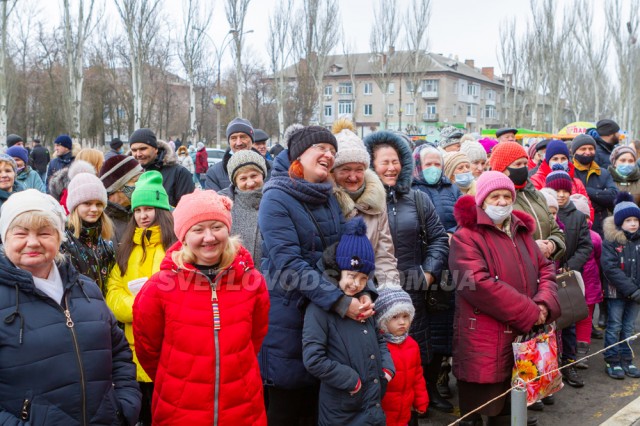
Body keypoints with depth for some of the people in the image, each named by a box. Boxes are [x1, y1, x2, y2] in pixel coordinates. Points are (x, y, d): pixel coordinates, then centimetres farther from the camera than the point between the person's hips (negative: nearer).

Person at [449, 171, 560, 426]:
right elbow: (478, 284, -20)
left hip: (524, 336, 7)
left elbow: (545, 269, 15)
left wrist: (544, 305, -8)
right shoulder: (467, 236, -8)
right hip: (484, 342, -7)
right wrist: (529, 313, -16)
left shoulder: (521, 232, 16)